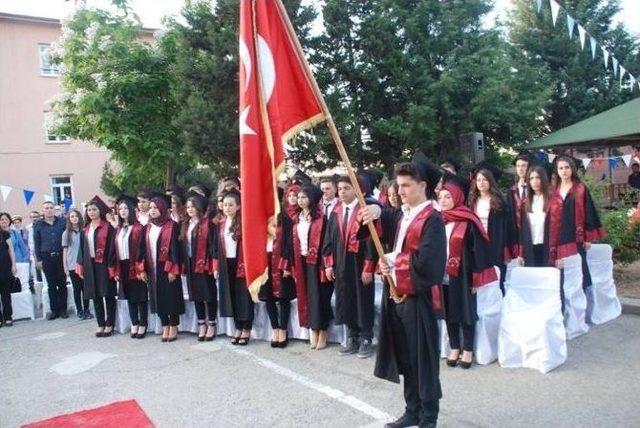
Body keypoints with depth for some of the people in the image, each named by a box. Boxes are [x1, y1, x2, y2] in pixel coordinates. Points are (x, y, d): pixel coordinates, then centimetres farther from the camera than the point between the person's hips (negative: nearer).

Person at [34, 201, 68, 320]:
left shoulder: (62, 222, 2)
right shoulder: (38, 225, 4)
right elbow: (36, 244, 6)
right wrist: (38, 259, 2)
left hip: (60, 256, -1)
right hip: (47, 258, 1)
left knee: (62, 283, 3)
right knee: (51, 285, 7)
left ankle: (63, 309, 12)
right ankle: (54, 310, 13)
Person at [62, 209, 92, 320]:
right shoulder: (66, 233, 4)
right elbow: (65, 250, 5)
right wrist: (65, 266, 1)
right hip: (72, 265, 0)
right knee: (77, 288, 4)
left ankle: (86, 310, 11)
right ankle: (79, 311, 13)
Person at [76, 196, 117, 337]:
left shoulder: (108, 227, -6)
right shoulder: (85, 229, 12)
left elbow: (111, 247, -10)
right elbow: (82, 248, 13)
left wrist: (111, 266, -15)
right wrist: (81, 266, 6)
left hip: (104, 265, -6)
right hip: (90, 265, 6)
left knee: (108, 295, 1)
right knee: (95, 296, 9)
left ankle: (109, 325, 9)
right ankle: (101, 324, 18)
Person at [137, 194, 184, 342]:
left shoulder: (172, 226, -6)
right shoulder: (148, 228, 11)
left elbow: (175, 248, -11)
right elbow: (143, 249, 11)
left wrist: (173, 270, -16)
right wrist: (142, 269, 4)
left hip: (167, 268, -5)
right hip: (152, 269, 5)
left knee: (171, 297, 0)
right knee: (158, 298, 8)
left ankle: (174, 328, 11)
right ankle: (165, 327, 18)